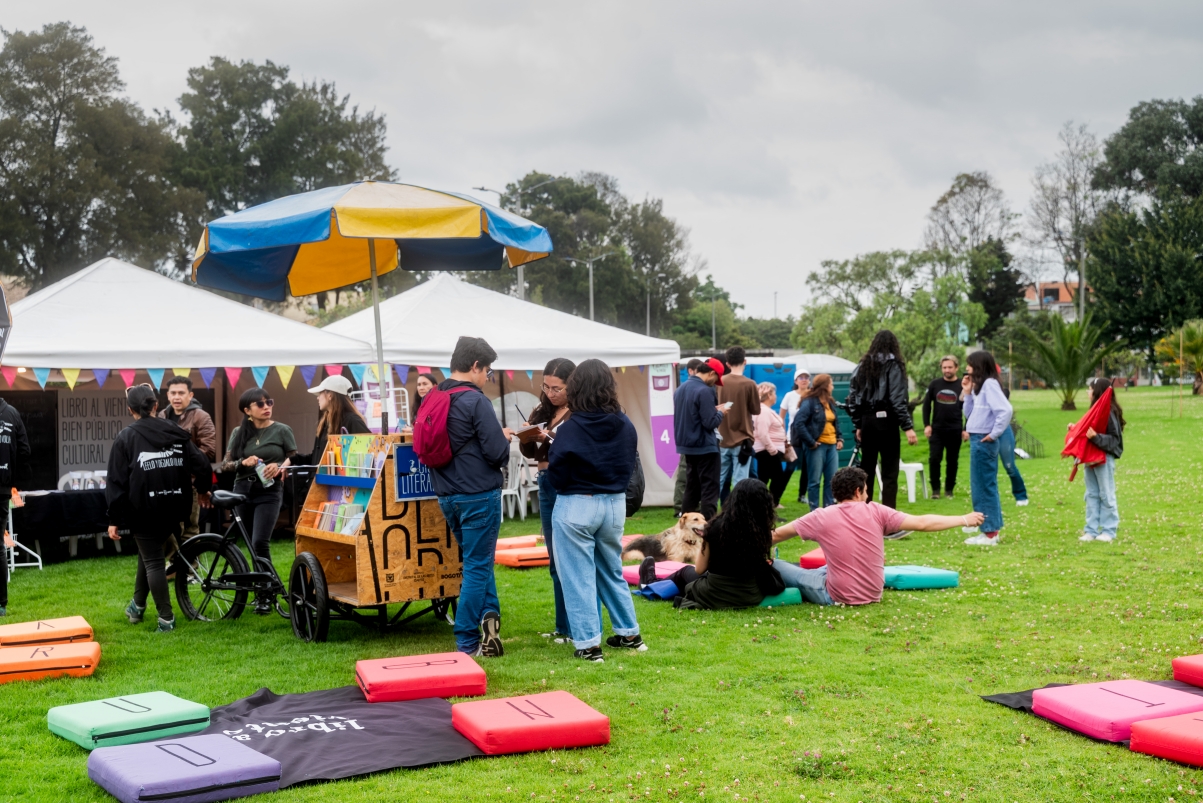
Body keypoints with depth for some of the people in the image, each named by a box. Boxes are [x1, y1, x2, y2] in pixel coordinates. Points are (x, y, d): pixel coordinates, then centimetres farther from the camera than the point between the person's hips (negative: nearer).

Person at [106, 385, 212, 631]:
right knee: (149, 554, 23)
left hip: (143, 510, -4)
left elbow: (117, 482, -8)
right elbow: (202, 466, 2)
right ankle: (137, 606, 32)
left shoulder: (125, 438, -5)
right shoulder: (176, 433, 4)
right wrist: (203, 490, 22)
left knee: (152, 561, 5)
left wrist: (114, 519, -4)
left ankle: (166, 618, 5)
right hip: (172, 509, 4)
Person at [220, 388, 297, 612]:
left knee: (260, 542, -14)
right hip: (243, 490, 4)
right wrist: (243, 462, -12)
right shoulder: (239, 432, 7)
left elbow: (295, 461, 2)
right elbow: (225, 465, 7)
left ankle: (265, 595, -5)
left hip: (269, 491, -4)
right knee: (251, 543, 8)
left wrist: (280, 466, -18)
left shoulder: (282, 430, -1)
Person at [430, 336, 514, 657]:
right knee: (477, 567, 2)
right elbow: (497, 453, -19)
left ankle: (488, 613, 6)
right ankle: (467, 643, 5)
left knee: (477, 560, 21)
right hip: (479, 495, -7)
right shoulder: (476, 401, -15)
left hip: (447, 496, 7)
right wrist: (504, 437, 6)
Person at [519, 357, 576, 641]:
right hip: (546, 487, 8)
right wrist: (528, 438, -8)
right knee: (556, 561, 13)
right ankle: (564, 626, 23)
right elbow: (529, 452, 12)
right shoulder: (543, 412, 11)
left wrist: (549, 439, -24)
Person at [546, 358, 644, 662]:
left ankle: (588, 643, 5)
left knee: (579, 577, 4)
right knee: (613, 572, 20)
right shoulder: (625, 426, -3)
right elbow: (629, 468, 8)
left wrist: (551, 453, 8)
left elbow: (557, 477, -9)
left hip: (576, 506, -5)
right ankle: (629, 634, 28)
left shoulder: (571, 429, -16)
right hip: (614, 504, 5)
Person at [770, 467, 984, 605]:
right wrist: (965, 520, 6)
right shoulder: (876, 512, -8)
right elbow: (922, 523, -4)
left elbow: (776, 535, -1)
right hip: (872, 593, 4)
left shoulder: (821, 518, -11)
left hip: (837, 597, -3)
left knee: (772, 566, 2)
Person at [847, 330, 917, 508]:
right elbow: (898, 399, -13)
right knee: (889, 471, -3)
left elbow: (852, 399, 10)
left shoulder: (862, 366, 11)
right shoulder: (893, 366, -5)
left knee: (866, 469, 12)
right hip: (886, 420, -5)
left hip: (866, 420, 5)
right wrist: (908, 427, -12)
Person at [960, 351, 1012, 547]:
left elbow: (1005, 410, -26)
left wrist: (994, 434, -20)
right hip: (977, 441, 10)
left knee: (983, 487, -5)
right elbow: (970, 414, 19)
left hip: (983, 442, -10)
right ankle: (990, 530, 20)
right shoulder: (979, 386, 15)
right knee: (985, 487, 14)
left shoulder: (989, 384, -14)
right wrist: (967, 393, 10)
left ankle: (990, 533, 0)